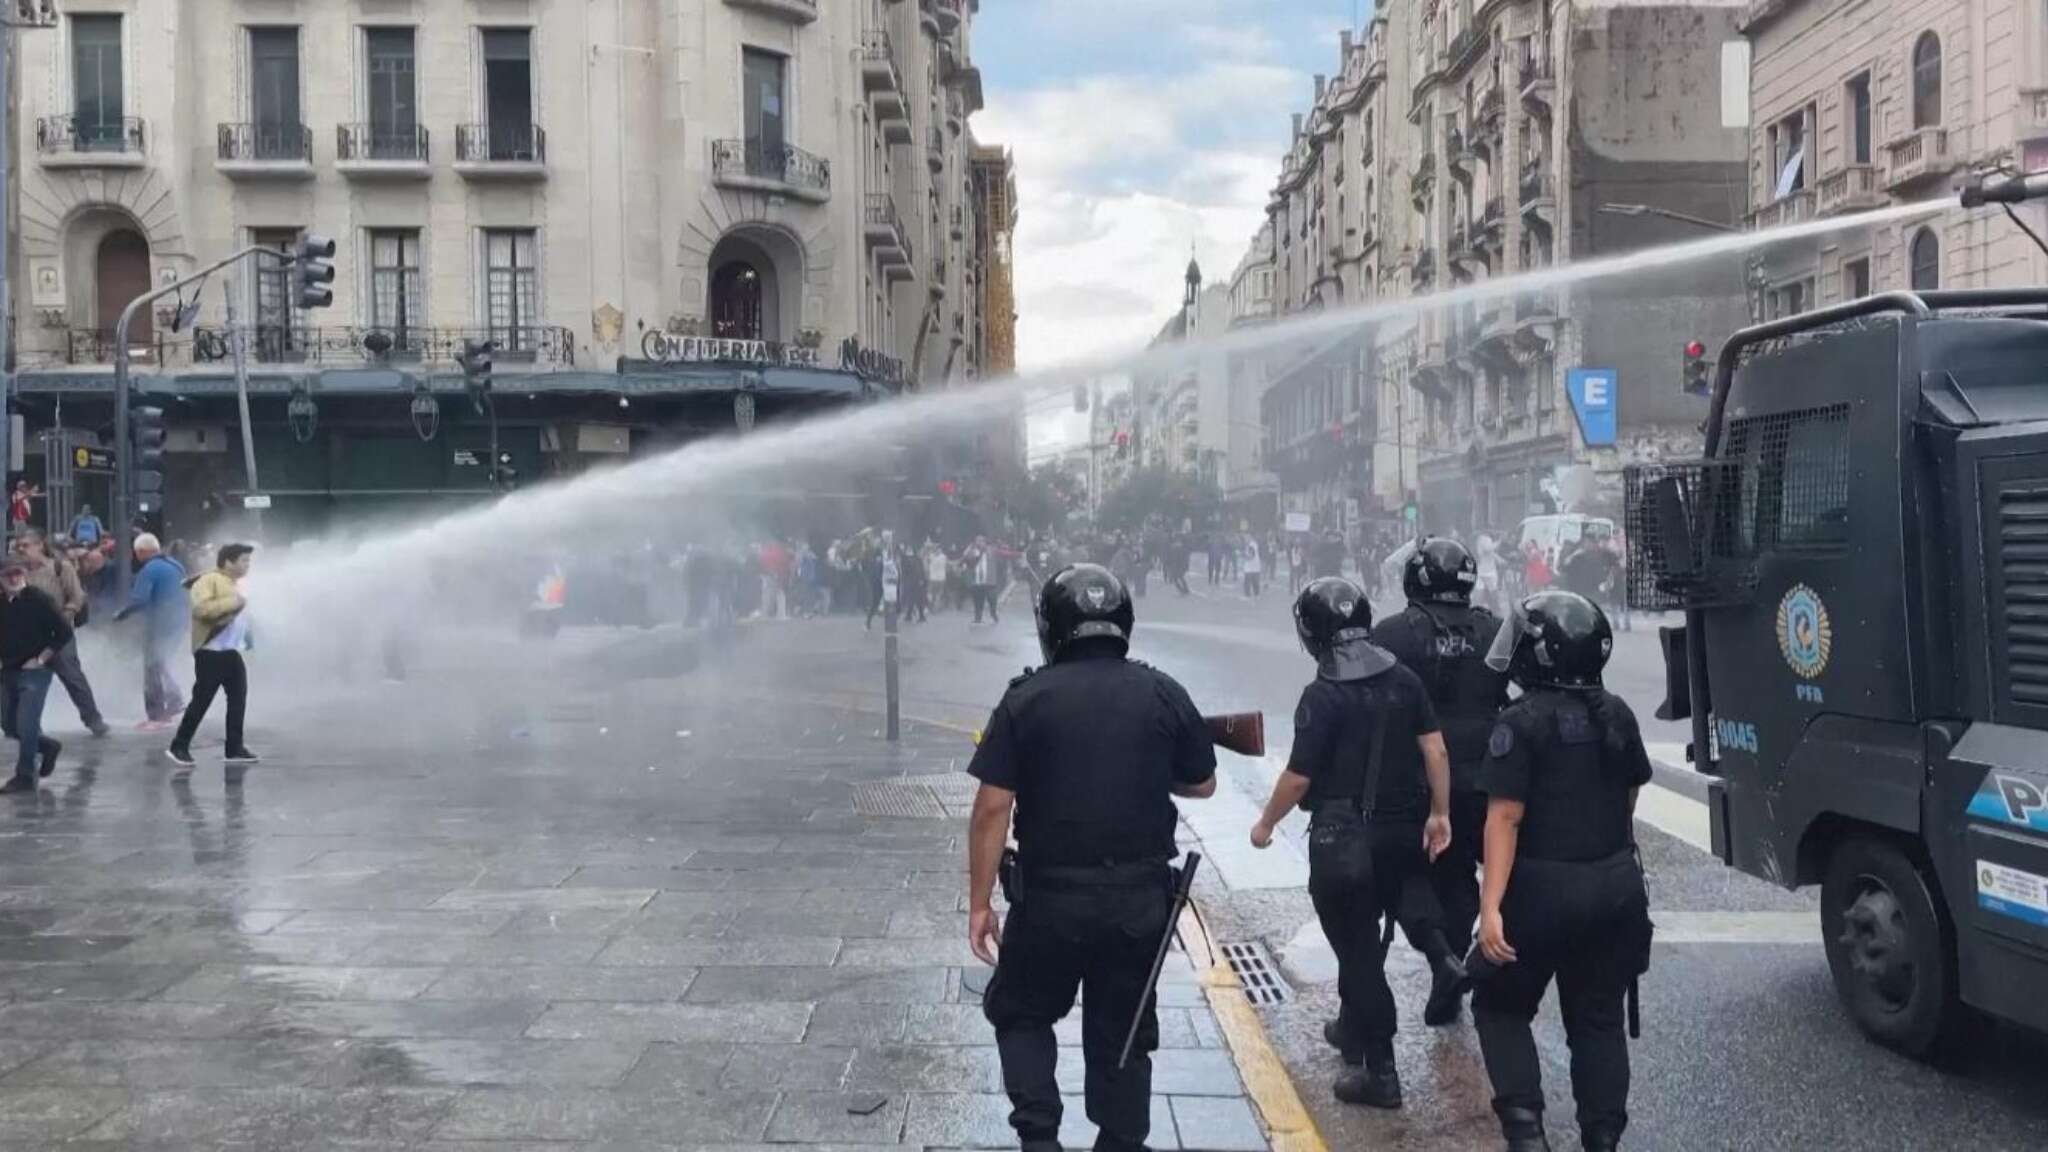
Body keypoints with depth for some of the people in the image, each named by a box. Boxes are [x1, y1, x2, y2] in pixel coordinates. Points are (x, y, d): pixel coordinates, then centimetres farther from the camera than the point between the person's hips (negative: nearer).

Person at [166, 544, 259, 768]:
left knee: (238, 699, 6)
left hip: (231, 652, 9)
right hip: (211, 653, -9)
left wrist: (246, 638, 16)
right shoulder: (208, 580, -13)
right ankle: (179, 747, 5)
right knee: (201, 701, -5)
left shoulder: (235, 584, 16)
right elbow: (201, 609, -28)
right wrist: (232, 602, -25)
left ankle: (235, 748, 13)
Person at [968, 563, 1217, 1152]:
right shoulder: (1164, 694, -1)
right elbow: (1202, 785, 10)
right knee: (1122, 1033, 16)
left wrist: (980, 903, -3)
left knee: (1021, 1014, 18)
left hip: (1051, 896, -2)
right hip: (1141, 898, 2)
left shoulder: (1026, 698, -8)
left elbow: (993, 808, -10)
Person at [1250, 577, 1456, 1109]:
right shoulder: (1405, 681, 0)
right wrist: (1440, 813, 8)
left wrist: (1266, 823, -1)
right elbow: (1435, 752, -1)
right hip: (1403, 830, 5)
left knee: (1359, 952, 4)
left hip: (1341, 838, -5)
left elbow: (1298, 778, -15)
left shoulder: (1322, 696, -17)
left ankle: (1380, 1073, 8)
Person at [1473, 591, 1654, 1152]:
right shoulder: (1618, 715, 5)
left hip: (1545, 889, -5)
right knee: (1598, 1017, 15)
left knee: (1501, 1005, 11)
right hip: (1617, 885, 5)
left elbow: (1505, 818, -19)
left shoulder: (1521, 723, -14)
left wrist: (1491, 906, -20)